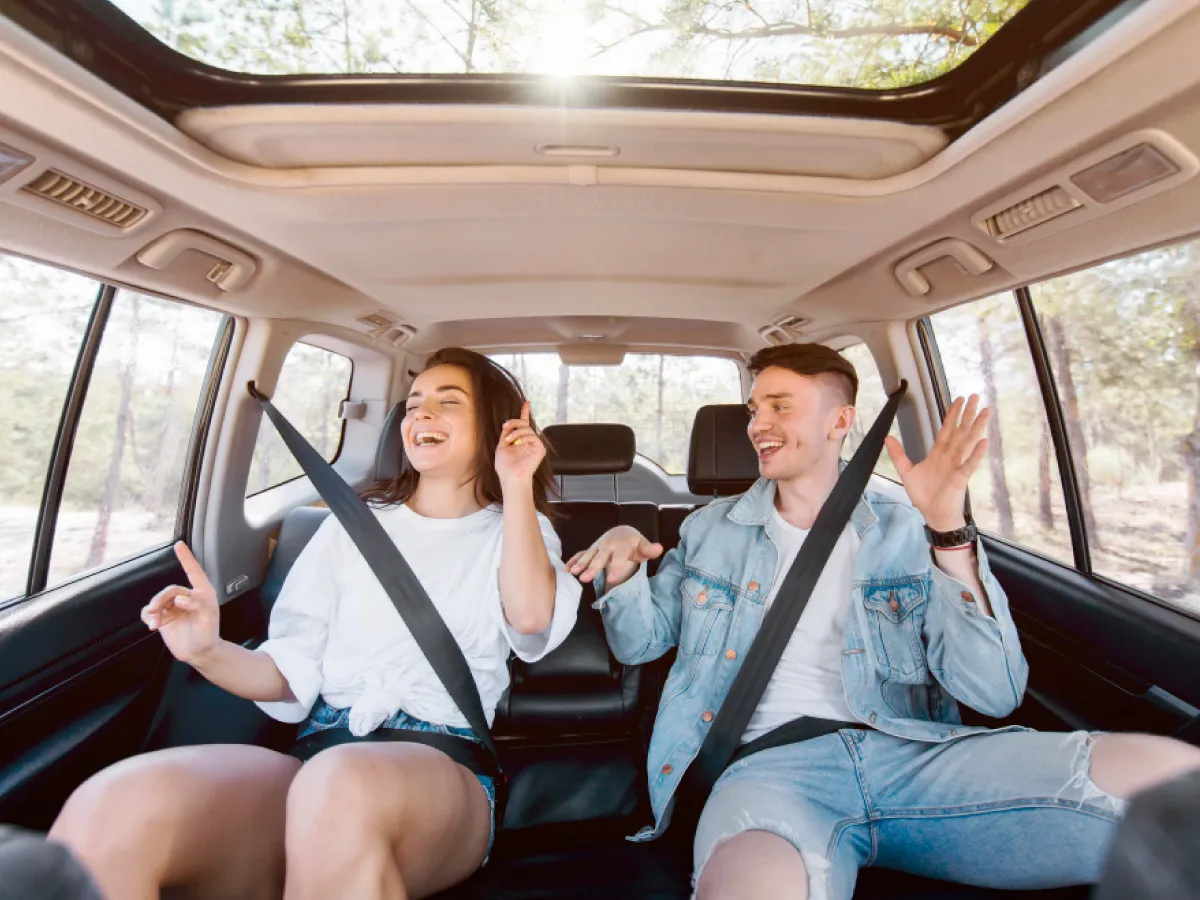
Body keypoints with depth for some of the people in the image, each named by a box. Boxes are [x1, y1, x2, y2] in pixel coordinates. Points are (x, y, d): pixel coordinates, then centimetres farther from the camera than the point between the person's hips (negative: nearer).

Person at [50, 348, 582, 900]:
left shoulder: (515, 533, 14)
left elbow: (530, 616, -10)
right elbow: (290, 673, 13)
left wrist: (516, 486, -6)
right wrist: (210, 653, -7)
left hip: (442, 761, -1)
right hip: (319, 750, 2)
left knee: (340, 788, -38)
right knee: (113, 808, -29)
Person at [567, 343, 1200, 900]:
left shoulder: (907, 529, 8)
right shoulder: (711, 530, 14)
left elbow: (995, 693, -1)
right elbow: (641, 641, 18)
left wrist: (948, 530, -12)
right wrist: (623, 571, -4)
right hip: (769, 764, -2)